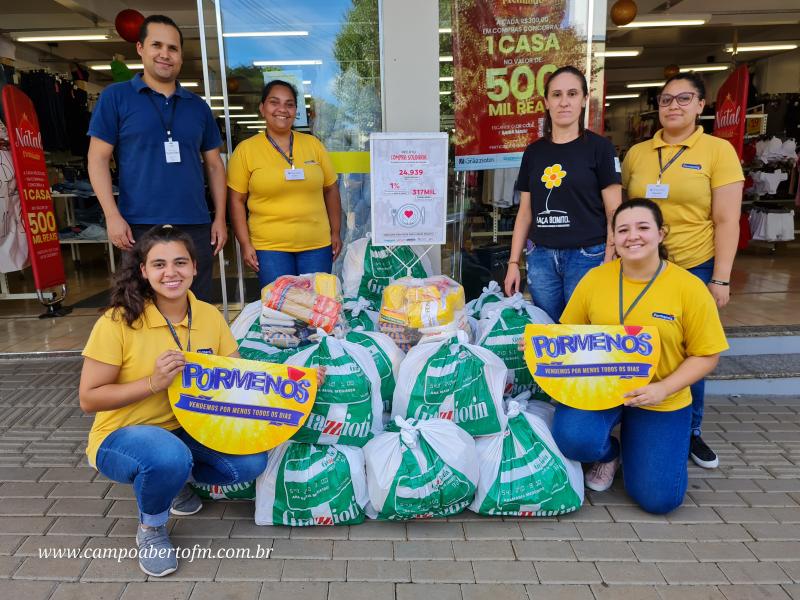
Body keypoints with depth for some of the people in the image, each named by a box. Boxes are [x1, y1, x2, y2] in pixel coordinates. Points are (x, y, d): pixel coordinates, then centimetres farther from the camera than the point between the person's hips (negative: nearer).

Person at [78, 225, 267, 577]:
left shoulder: (210, 316, -6)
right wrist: (153, 383, -27)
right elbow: (88, 399, -14)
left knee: (251, 460, -17)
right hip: (121, 437, -4)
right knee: (170, 456, -37)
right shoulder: (119, 322, -18)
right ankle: (150, 529, -1)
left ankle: (174, 482, 14)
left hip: (187, 430, 5)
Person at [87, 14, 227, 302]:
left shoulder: (198, 106, 13)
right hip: (140, 227, -3)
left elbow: (214, 164, 14)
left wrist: (220, 218, 5)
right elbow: (98, 158, 0)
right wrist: (112, 216, -10)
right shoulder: (115, 97, 4)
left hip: (196, 226, 3)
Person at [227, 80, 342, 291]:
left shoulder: (313, 144, 7)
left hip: (317, 245, 2)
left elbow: (331, 190, 12)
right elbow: (237, 200, 1)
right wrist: (245, 244, -5)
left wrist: (335, 233, 9)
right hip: (269, 247, -2)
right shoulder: (245, 150, 0)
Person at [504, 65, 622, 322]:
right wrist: (513, 262, 6)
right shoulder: (534, 151, 9)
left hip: (587, 256, -3)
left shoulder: (599, 147, -1)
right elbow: (525, 213, 11)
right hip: (541, 257, 3)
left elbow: (614, 213, -4)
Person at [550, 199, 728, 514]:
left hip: (661, 400, 0)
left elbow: (706, 355, -6)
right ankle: (608, 453, 11)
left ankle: (631, 443, 30)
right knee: (573, 438, -29)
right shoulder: (595, 278, -5)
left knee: (658, 498, -5)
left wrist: (663, 388, -20)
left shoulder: (690, 287, -11)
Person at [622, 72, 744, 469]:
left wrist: (721, 279, -9)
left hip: (694, 269, -2)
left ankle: (691, 432, 29)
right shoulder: (636, 153, 5)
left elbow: (726, 221, -6)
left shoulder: (718, 150, -3)